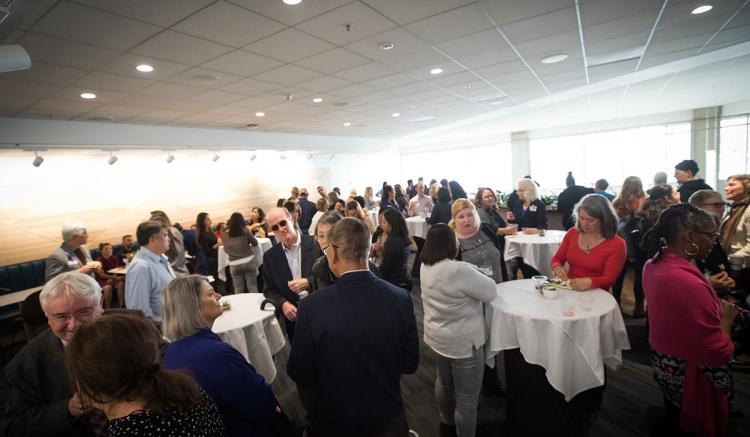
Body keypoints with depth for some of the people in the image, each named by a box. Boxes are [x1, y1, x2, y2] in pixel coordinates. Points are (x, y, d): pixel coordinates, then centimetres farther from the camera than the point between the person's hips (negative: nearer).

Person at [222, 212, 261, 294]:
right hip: (249, 261, -1)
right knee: (252, 288, 5)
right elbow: (255, 243, 10)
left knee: (238, 290, 7)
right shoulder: (245, 231, -3)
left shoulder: (224, 234, 1)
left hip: (234, 264, 1)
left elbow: (226, 249, 10)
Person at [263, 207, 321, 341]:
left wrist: (309, 282, -23)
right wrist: (283, 304, -14)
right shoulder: (270, 256, 0)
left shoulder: (317, 244, -11)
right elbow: (269, 290, 5)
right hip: (293, 316, 2)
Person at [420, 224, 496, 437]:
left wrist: (469, 272, 0)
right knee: (467, 396, 13)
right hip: (462, 341, -8)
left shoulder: (425, 267, -5)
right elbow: (491, 293, -18)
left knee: (444, 381, 31)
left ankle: (447, 418, 54)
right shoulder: (459, 270, -32)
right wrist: (475, 274, -3)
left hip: (437, 336, 9)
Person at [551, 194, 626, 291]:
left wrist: (589, 282, -28)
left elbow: (609, 279, -8)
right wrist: (557, 267, -12)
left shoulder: (616, 244, -5)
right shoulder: (572, 233, 7)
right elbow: (557, 258, 12)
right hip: (567, 289, 2)